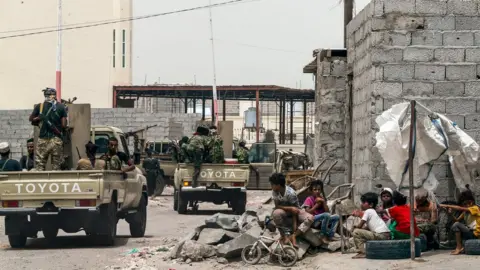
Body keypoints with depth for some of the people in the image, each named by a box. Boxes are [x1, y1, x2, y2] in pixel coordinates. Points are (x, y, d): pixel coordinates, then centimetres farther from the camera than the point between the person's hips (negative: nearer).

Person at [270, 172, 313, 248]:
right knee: (276, 213, -35)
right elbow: (277, 206, -16)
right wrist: (290, 208, -33)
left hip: (295, 211, -2)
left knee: (310, 218, -30)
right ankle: (284, 236, -21)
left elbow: (294, 208, -24)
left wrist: (295, 226, -30)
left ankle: (293, 236, -26)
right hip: (285, 212, 2)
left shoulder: (291, 193, -28)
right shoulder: (274, 192, -17)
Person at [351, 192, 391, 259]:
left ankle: (362, 252, -12)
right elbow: (368, 228, 24)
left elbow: (360, 226, -7)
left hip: (380, 235, -10)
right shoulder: (373, 211, 24)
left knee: (356, 232, -10)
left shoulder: (368, 211, -4)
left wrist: (355, 228, 13)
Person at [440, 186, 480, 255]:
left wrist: (447, 206, -26)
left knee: (456, 225, -20)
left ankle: (459, 247, -16)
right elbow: (457, 219, 6)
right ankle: (462, 247, 9)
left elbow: (460, 208, -26)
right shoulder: (466, 211, 14)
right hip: (470, 232, 10)